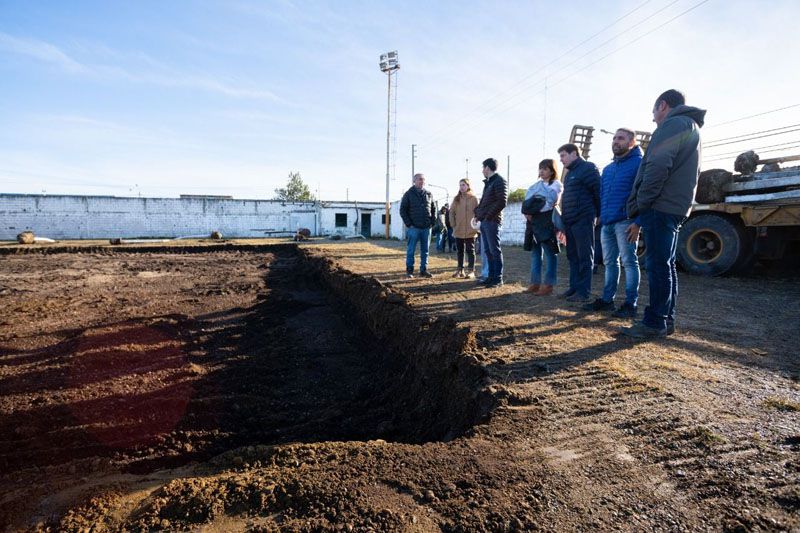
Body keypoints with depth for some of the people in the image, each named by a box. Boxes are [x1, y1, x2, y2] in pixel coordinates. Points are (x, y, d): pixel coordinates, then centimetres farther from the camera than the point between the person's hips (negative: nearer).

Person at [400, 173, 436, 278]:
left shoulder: (429, 195, 11)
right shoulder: (409, 194, 0)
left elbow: (433, 209, 17)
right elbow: (402, 210, -2)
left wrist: (432, 222, 5)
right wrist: (408, 224, -9)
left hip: (426, 228, 4)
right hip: (414, 228, -4)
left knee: (425, 250, 8)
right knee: (411, 250, 1)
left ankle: (424, 270, 16)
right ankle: (409, 270, 9)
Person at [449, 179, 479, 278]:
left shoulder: (474, 198, -3)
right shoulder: (456, 199, 7)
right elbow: (451, 212, 9)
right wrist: (453, 224, 1)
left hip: (470, 231, -4)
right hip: (458, 230, 4)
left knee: (470, 250, 3)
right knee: (459, 251, 11)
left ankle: (471, 270, 7)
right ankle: (460, 270, 19)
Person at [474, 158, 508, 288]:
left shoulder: (499, 181, -6)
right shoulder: (488, 182, 21)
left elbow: (502, 202, -15)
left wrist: (488, 215, -15)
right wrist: (478, 213, 10)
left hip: (492, 221, -9)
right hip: (484, 221, 9)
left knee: (495, 250, -5)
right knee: (488, 250, 10)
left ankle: (498, 279, 0)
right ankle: (491, 277, 17)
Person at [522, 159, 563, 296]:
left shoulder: (556, 184, -1)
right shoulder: (536, 185, 19)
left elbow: (550, 203, -12)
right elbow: (527, 200, 12)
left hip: (547, 221, -7)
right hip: (534, 221, 7)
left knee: (550, 253, -3)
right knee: (535, 252, 8)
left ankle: (548, 284, -1)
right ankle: (535, 282, 14)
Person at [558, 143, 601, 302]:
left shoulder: (587, 168, -7)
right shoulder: (570, 173, 21)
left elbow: (598, 192, -12)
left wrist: (598, 214, -10)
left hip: (583, 221, -9)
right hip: (570, 222, 9)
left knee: (585, 257, -4)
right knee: (573, 256, 11)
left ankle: (584, 292, 0)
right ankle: (574, 287, 19)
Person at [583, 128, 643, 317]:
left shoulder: (639, 163, -2)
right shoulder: (607, 168, 21)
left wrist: (638, 222, -19)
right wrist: (600, 217, 13)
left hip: (625, 222, -7)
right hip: (606, 223, 7)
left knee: (629, 262, -3)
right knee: (609, 263, 10)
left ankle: (630, 304, 1)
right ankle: (607, 299, 17)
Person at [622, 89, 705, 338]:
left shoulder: (673, 124, -7)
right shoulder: (693, 128, 25)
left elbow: (657, 166, -20)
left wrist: (641, 202, -13)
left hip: (660, 206, -10)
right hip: (677, 207, 10)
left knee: (658, 265, -8)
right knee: (666, 265, 12)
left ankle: (655, 323, -4)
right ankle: (666, 321, 17)